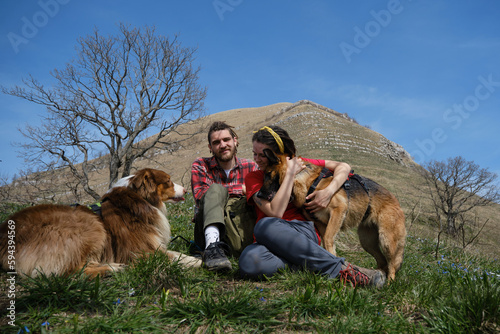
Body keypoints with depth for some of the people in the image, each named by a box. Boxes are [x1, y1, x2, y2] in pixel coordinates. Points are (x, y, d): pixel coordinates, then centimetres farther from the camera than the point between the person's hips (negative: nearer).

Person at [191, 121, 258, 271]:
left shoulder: (250, 167, 14)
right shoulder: (200, 166, 10)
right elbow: (200, 196, -7)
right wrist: (242, 190, -6)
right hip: (210, 230, 0)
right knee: (216, 189, -26)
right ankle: (212, 247, -42)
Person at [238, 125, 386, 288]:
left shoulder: (297, 164, 11)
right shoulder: (253, 178, 6)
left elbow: (343, 167, 9)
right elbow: (275, 212, -11)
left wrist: (328, 192, -9)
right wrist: (290, 173, -9)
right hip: (270, 244, 1)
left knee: (265, 226, -36)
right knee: (248, 262, -37)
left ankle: (341, 268, -32)